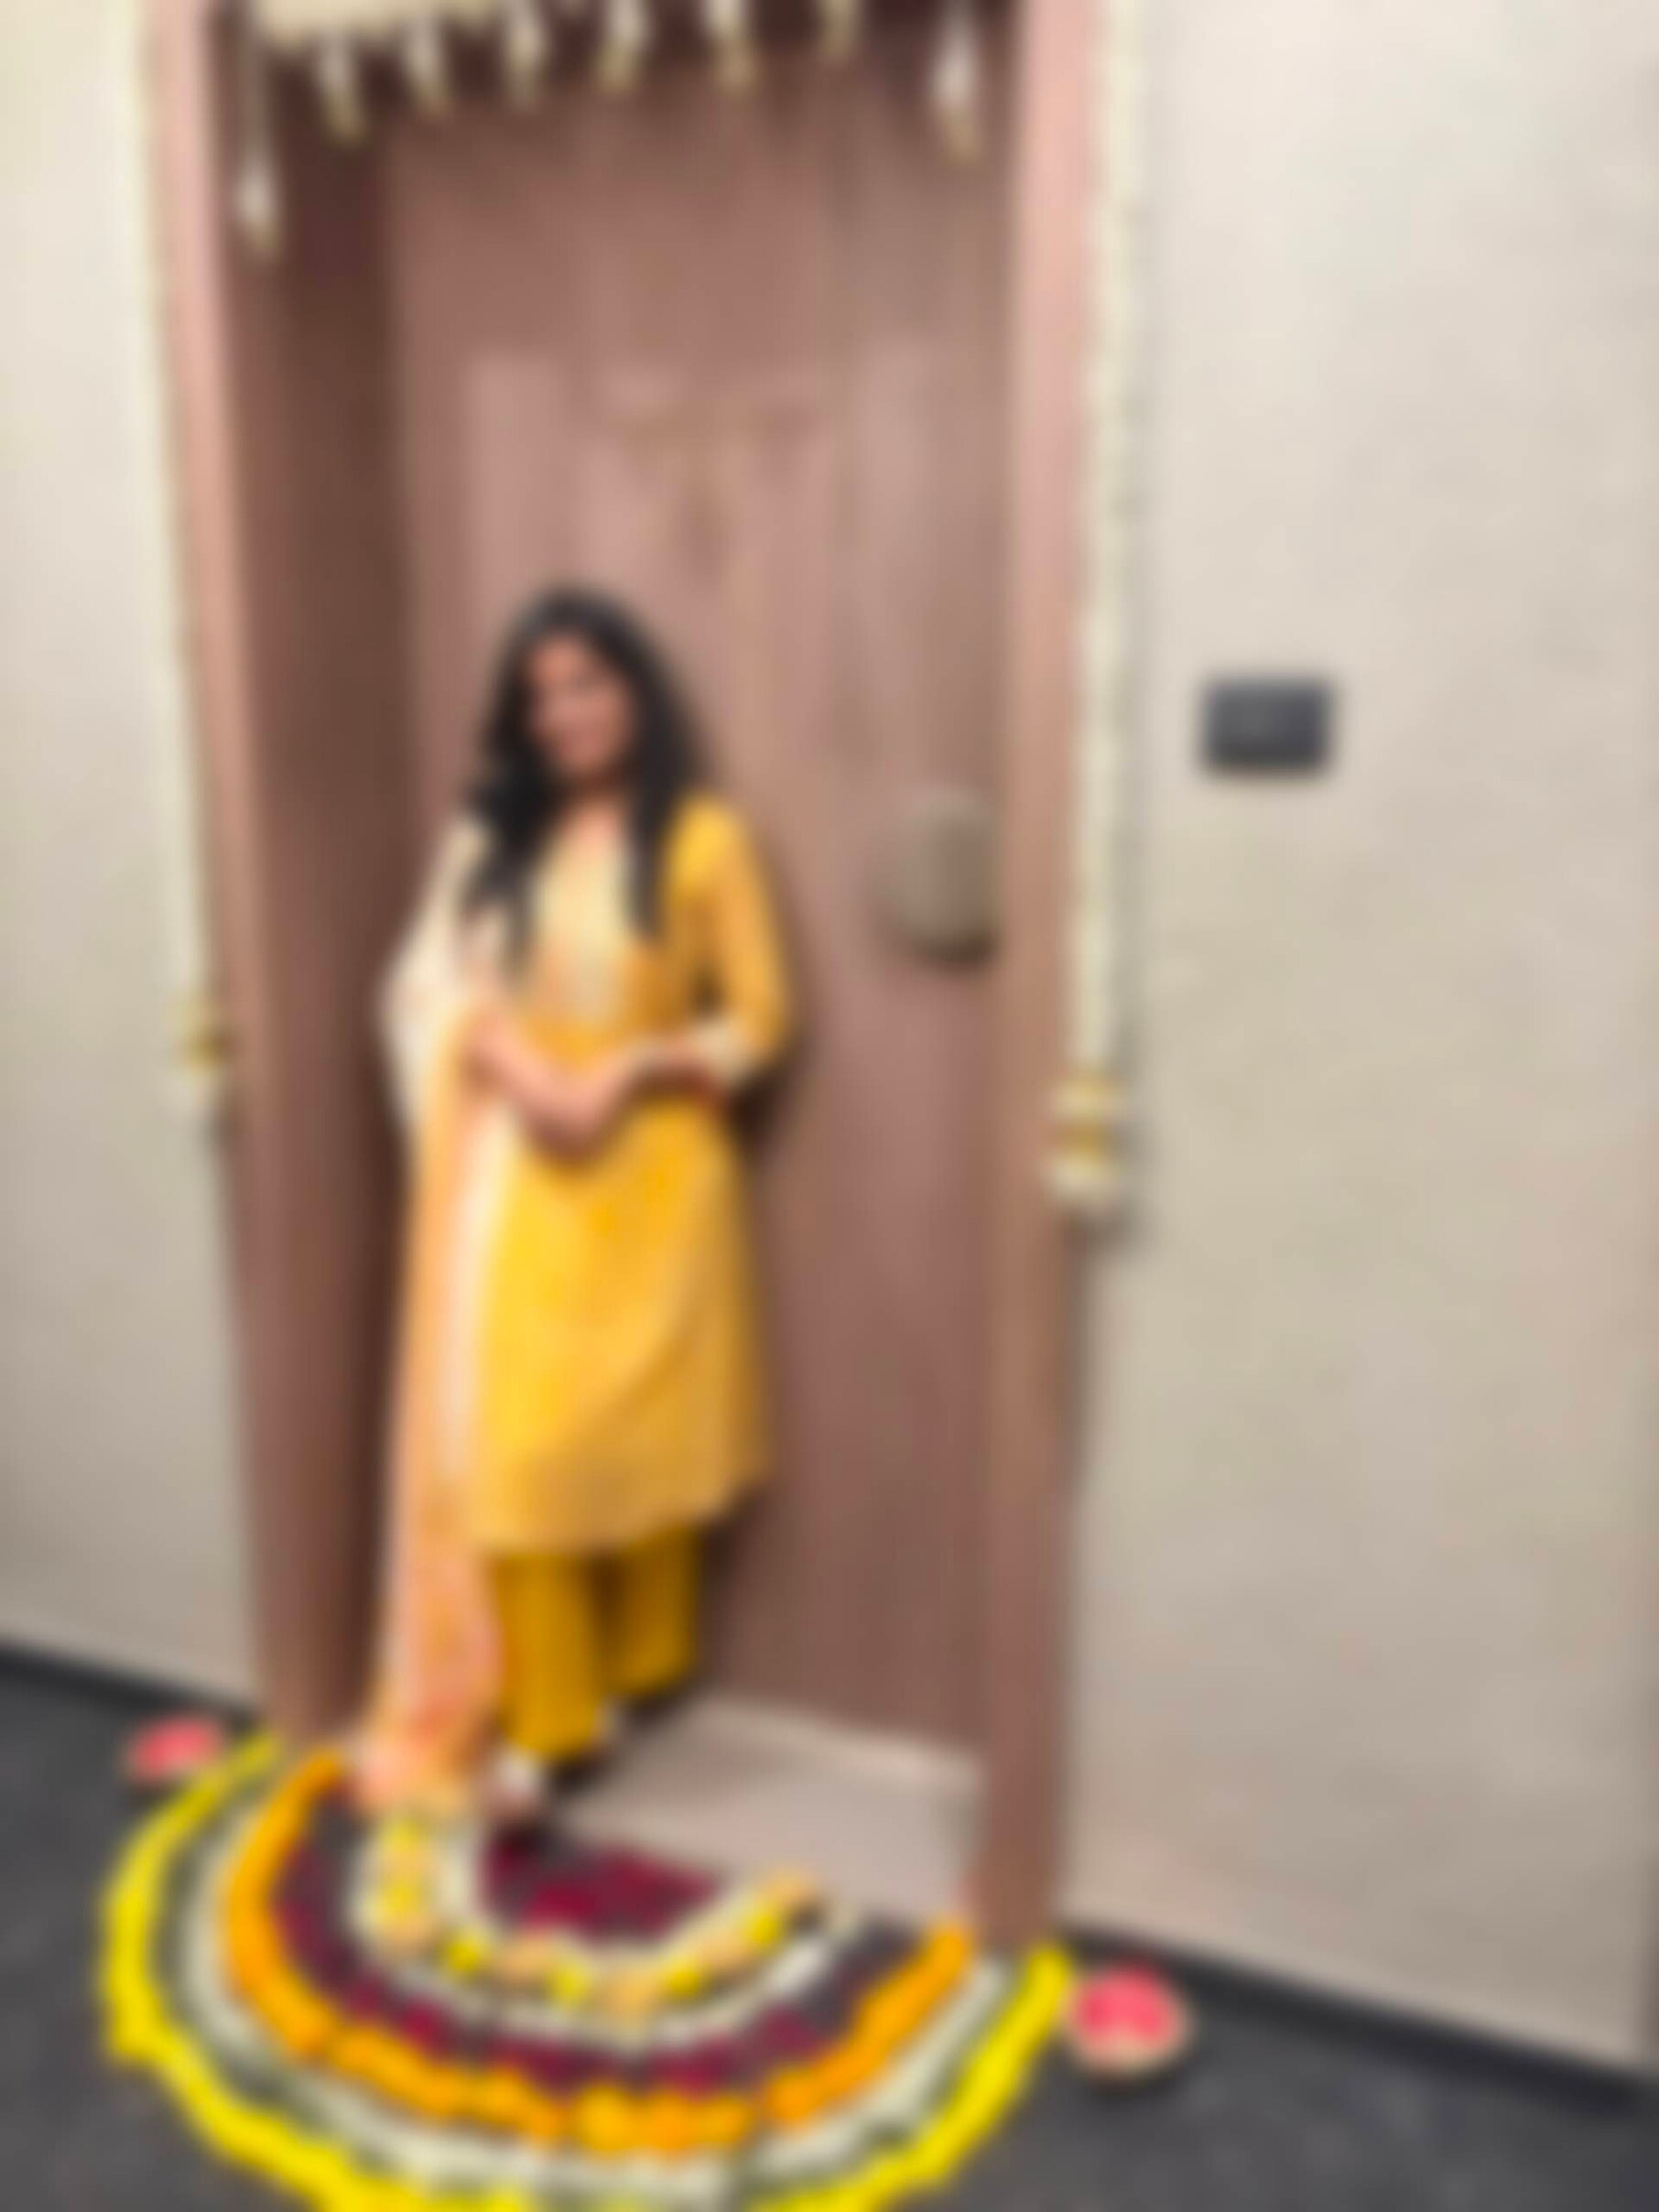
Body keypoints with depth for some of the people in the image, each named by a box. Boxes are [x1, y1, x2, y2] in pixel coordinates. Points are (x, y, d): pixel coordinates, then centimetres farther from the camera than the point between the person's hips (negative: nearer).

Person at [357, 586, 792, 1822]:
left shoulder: (704, 839, -3)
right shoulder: (489, 839, 10)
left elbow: (759, 1018, -4)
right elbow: (431, 986, 3)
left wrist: (632, 1073, -17)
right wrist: (510, 1066, -15)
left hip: (651, 1171, -2)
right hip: (516, 1174, 3)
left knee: (644, 1429, 8)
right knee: (515, 1434, -2)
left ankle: (639, 1671, 29)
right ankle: (540, 1713, 10)